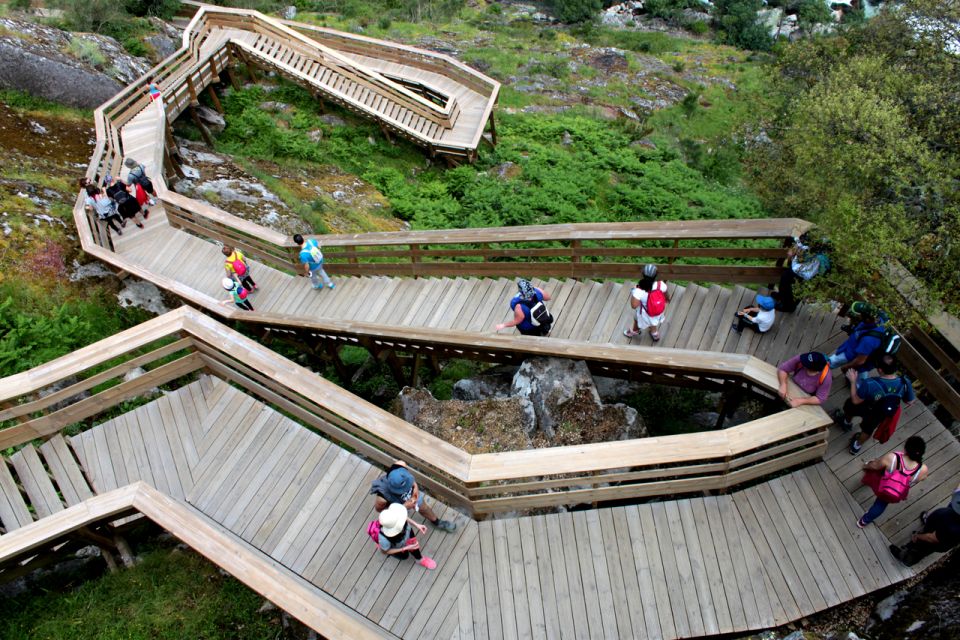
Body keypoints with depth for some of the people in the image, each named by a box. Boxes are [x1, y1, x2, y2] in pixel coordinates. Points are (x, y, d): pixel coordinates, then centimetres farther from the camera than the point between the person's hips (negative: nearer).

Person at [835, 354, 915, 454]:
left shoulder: (869, 384, -43)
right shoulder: (905, 382, -32)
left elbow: (855, 401, -25)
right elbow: (909, 402, -12)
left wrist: (853, 381, -12)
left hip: (865, 409, -3)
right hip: (882, 415, 3)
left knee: (849, 405, 34)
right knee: (868, 429, 34)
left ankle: (847, 422, 64)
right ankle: (857, 446, 61)